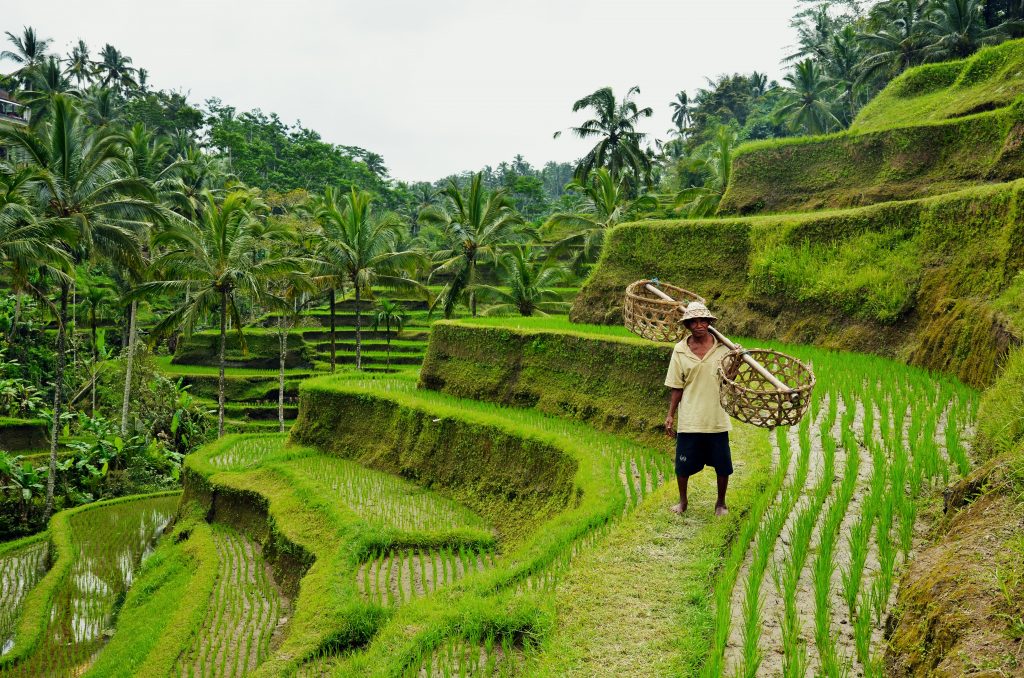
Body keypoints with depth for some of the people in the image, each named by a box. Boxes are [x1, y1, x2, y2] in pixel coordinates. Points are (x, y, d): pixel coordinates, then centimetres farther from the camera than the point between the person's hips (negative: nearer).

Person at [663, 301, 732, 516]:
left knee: (723, 465, 9)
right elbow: (677, 387, 4)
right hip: (689, 419, 0)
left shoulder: (722, 347, -3)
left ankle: (721, 502, 31)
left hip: (717, 417, 0)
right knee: (683, 465, 9)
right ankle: (682, 501, 32)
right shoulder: (680, 350, -2)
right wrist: (670, 415, 2)